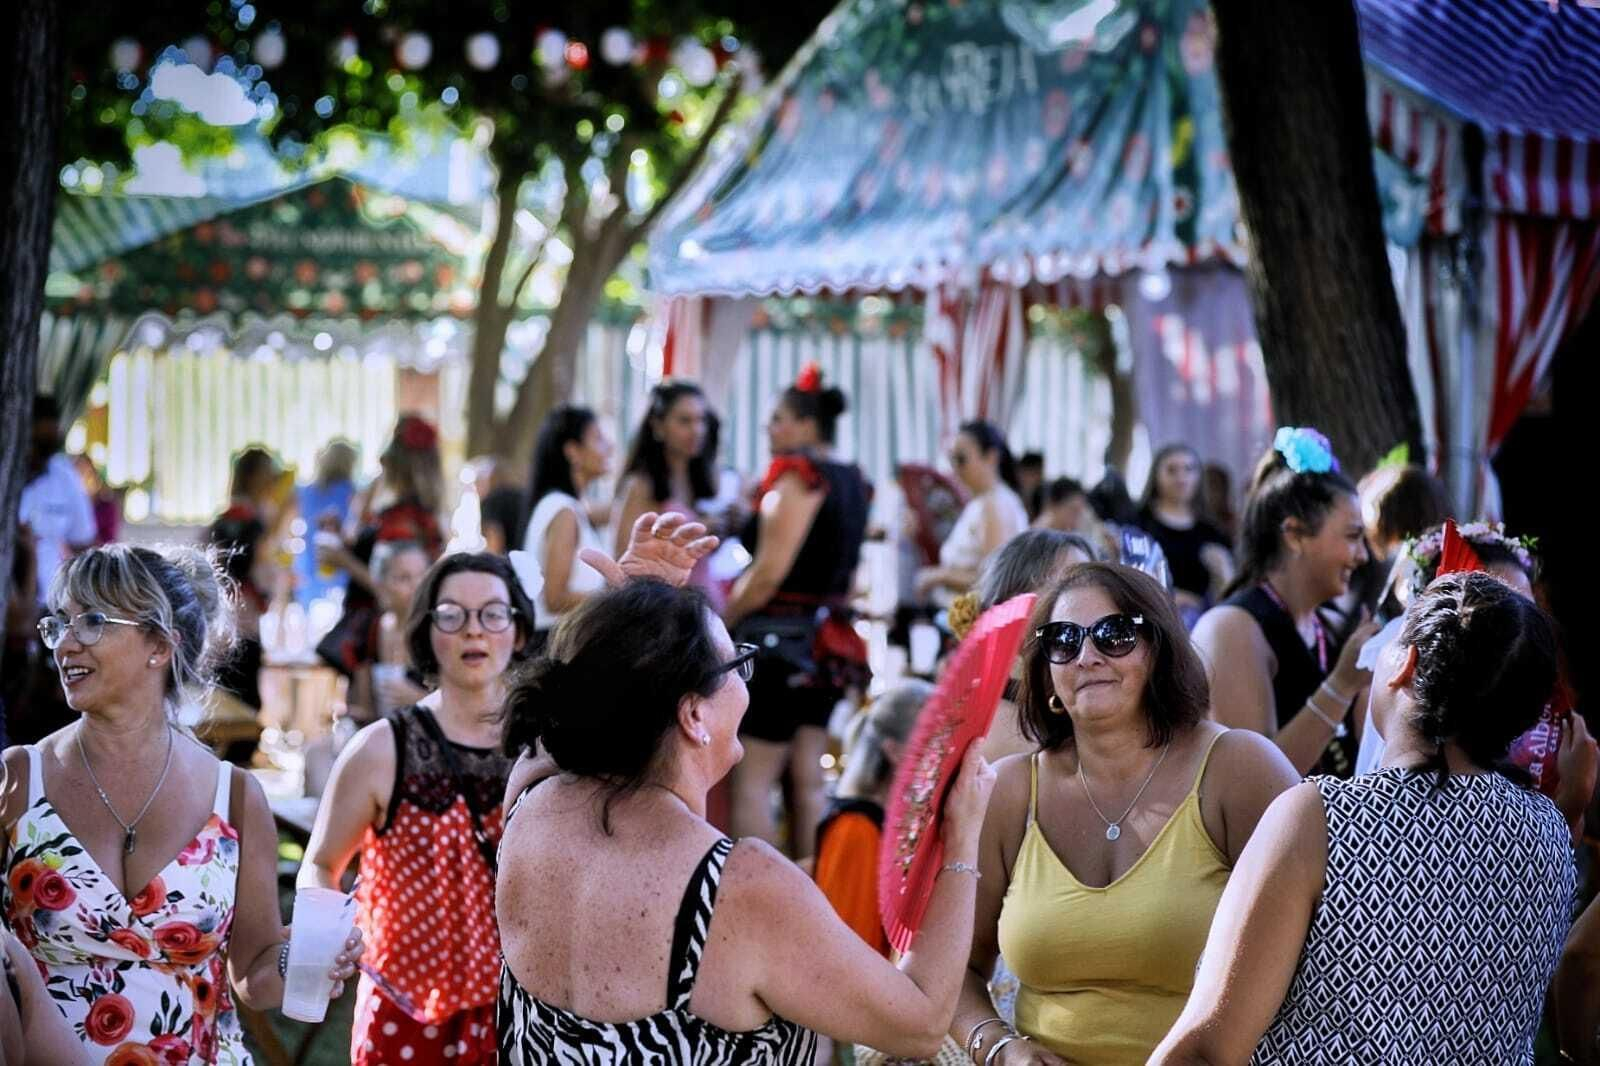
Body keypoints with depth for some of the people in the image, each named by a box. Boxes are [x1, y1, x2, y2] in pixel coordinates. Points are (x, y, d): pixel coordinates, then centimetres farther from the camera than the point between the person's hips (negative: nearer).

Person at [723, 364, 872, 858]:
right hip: (829, 642, 9)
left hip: (780, 639, -9)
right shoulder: (852, 481, 13)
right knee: (808, 782, 9)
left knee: (751, 783, -7)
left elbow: (769, 572, -17)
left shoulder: (795, 475, -12)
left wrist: (721, 624, -8)